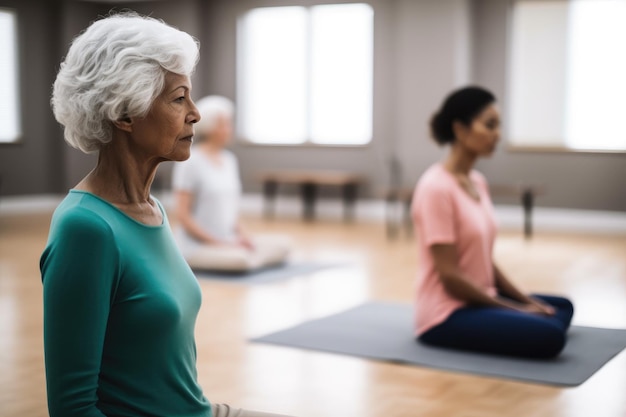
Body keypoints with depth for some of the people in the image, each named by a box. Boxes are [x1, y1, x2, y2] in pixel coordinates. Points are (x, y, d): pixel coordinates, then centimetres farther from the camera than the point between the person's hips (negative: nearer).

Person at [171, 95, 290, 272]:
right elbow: (183, 216, -15)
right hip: (196, 246, -8)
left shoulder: (229, 160, 10)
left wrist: (243, 235, -2)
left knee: (282, 244, -4)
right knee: (241, 260, -33)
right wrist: (216, 242, -18)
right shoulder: (190, 163, -12)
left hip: (228, 242, 8)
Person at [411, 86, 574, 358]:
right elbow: (450, 276, -22)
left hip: (477, 300, 10)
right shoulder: (436, 188, -21)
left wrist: (527, 301, 7)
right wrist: (516, 310, -15)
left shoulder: (477, 182, 8)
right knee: (549, 336, -24)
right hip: (447, 315, -10)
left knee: (562, 308, 24)